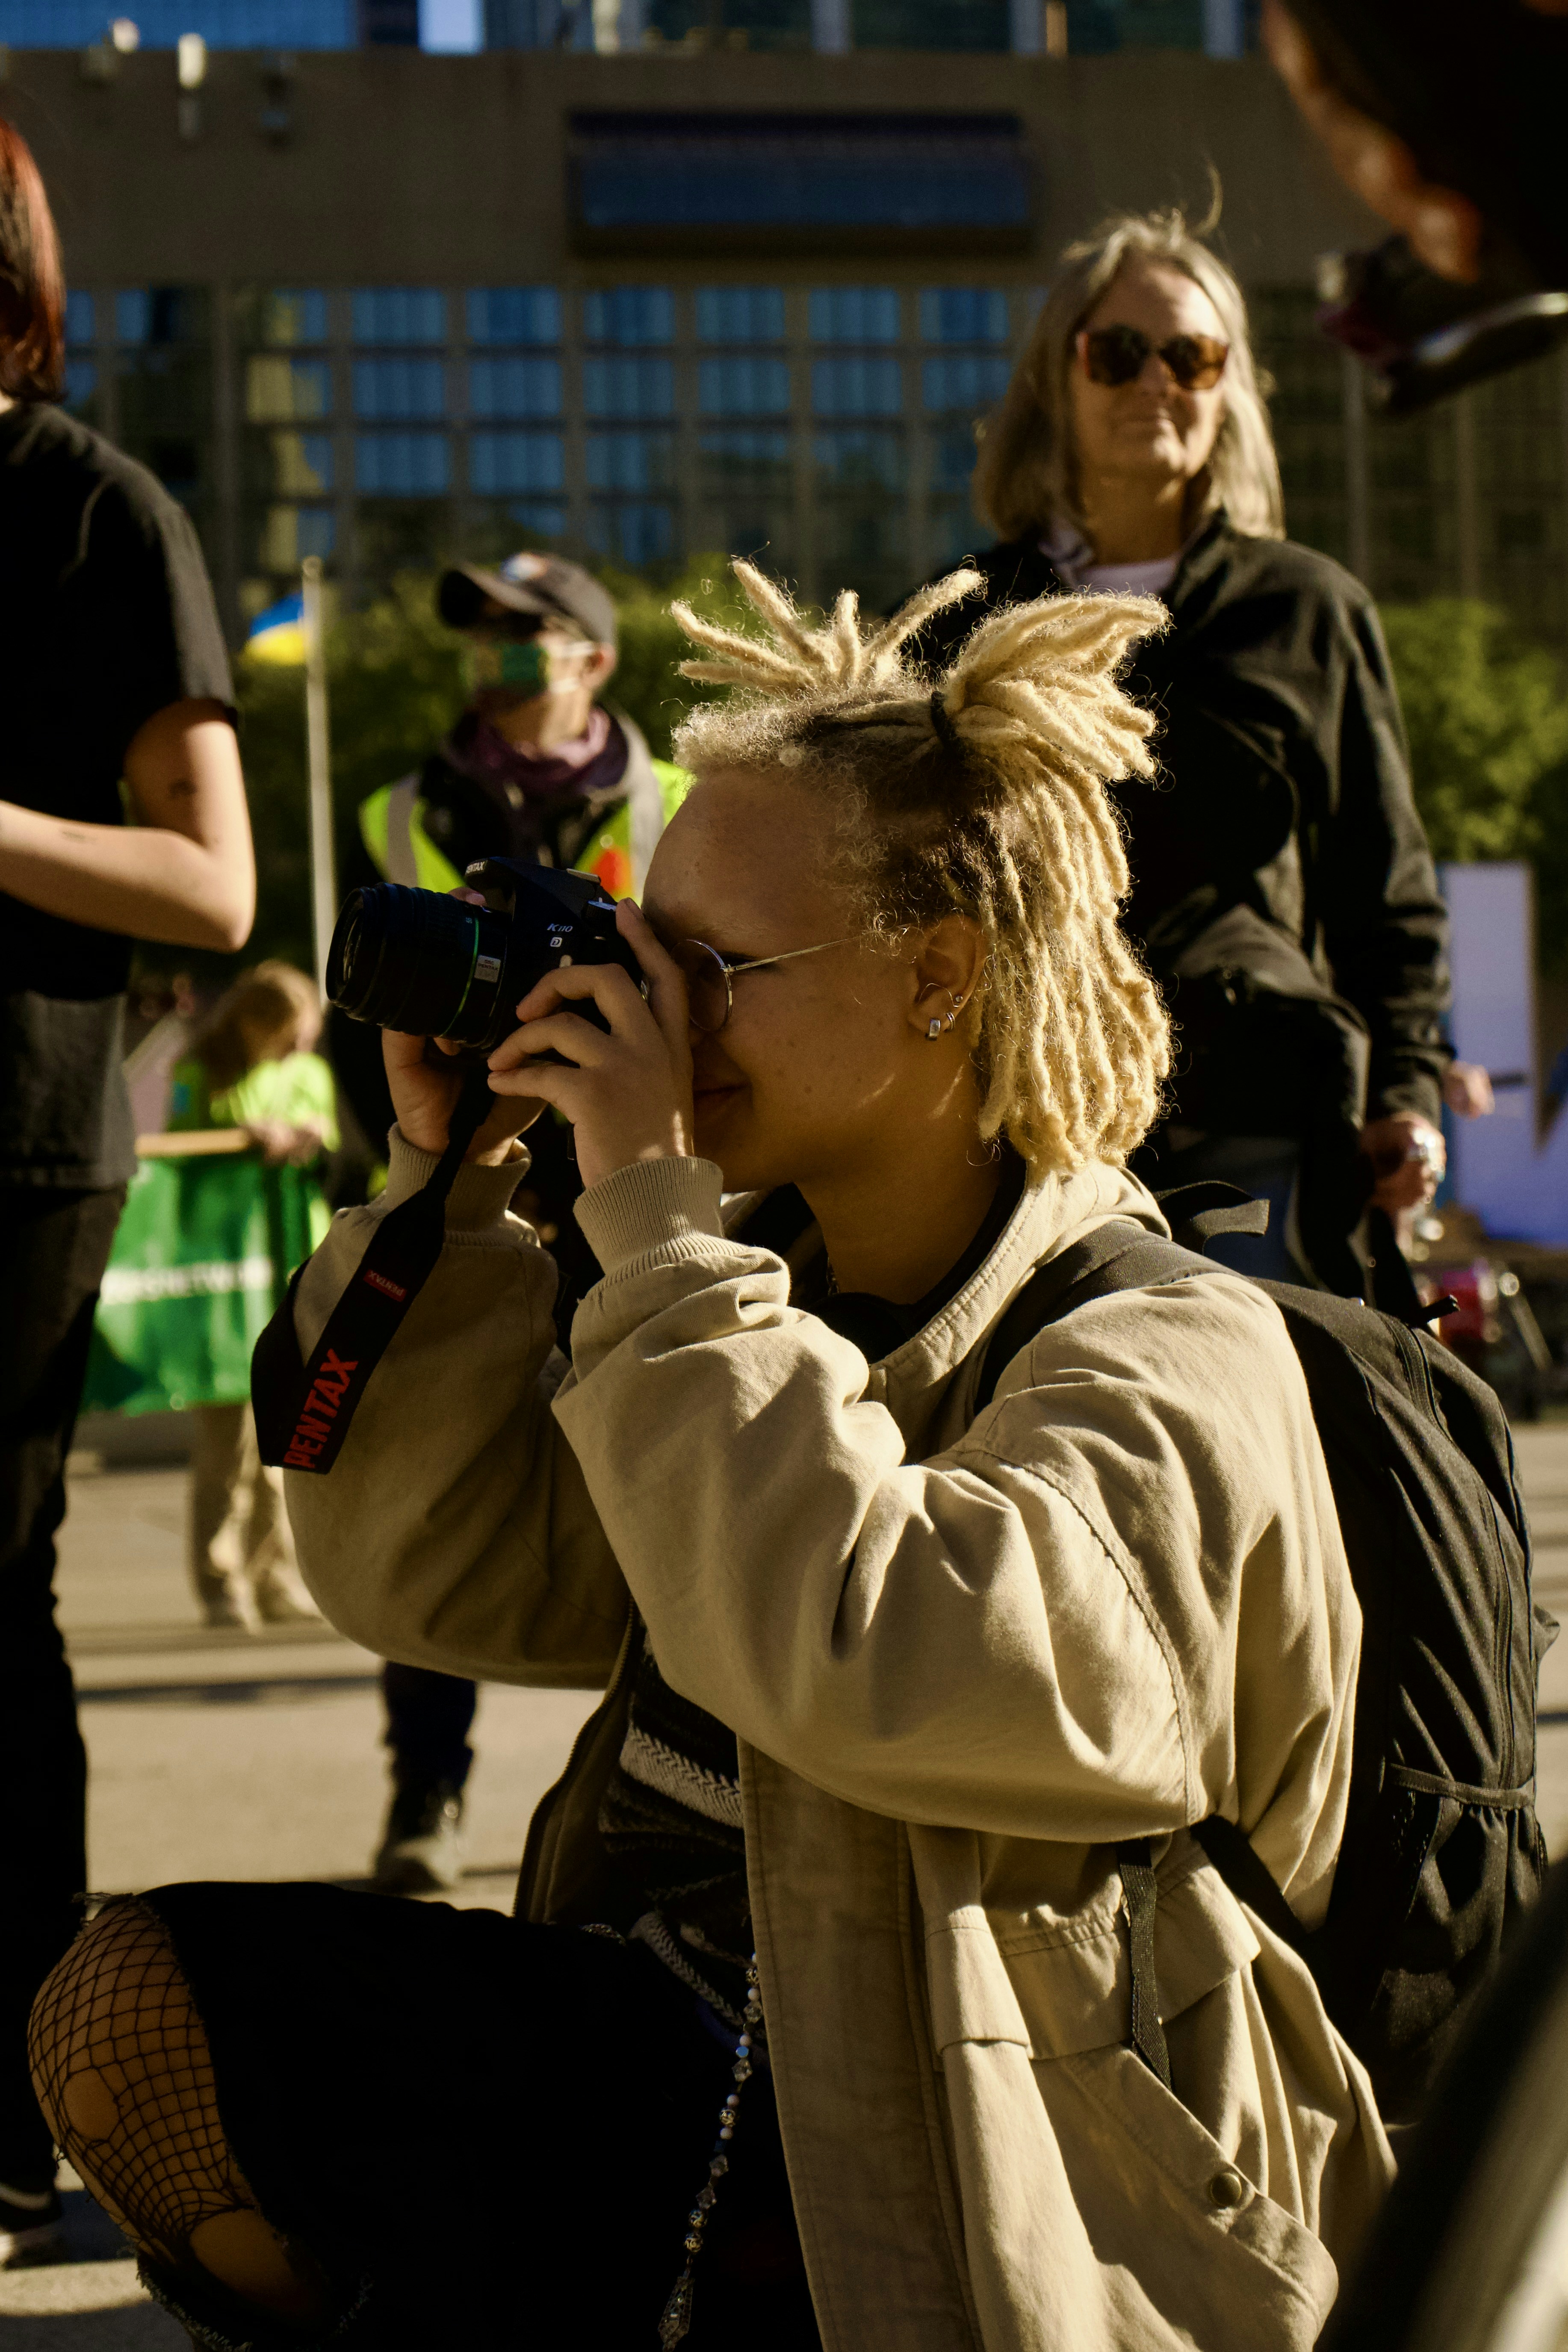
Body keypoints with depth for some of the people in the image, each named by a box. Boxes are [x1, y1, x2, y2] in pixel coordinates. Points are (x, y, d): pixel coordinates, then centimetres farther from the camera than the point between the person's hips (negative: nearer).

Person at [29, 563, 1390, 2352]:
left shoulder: (1175, 1369, -14)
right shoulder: (775, 1281, 9)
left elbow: (873, 1665, -33)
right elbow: (430, 1571, 11)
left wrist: (656, 1223, -25)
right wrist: (450, 1182, 0)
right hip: (675, 2058, 8)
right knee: (134, 2009, -6)